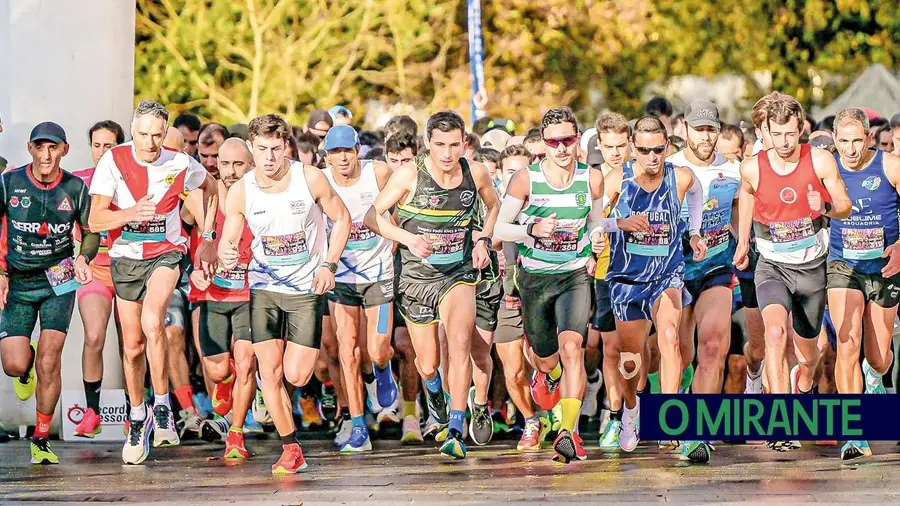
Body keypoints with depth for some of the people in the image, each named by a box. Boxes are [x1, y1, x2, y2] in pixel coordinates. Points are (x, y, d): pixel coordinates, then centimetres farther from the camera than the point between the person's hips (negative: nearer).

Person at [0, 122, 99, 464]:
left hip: (58, 281, 0)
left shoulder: (75, 188, -4)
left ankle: (41, 439, 5)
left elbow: (91, 232, 8)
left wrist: (83, 257, -13)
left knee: (48, 362, -10)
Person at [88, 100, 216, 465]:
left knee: (152, 321, -29)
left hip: (166, 253, -2)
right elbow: (95, 220, -16)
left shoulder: (181, 164, -10)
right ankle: (137, 420, 28)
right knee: (133, 345, 8)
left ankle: (162, 407, -15)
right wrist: (131, 212, -35)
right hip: (125, 257, 2)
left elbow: (207, 186, 14)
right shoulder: (113, 161, -12)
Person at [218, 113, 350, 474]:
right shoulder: (240, 192, -10)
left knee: (296, 376, -7)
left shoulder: (310, 179, -13)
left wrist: (329, 265, -10)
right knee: (270, 372, -7)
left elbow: (341, 219, 1)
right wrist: (226, 255, -29)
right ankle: (291, 449, 7)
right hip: (264, 287, 1)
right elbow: (228, 242, -4)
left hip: (307, 286, -1)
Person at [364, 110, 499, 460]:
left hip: (458, 273, 1)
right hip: (416, 276, -1)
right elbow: (372, 216, -8)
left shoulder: (476, 173, -5)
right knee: (428, 363, 8)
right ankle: (433, 390, 49)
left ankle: (456, 433, -25)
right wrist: (408, 238, -24)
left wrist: (484, 241, 1)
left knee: (460, 340, -26)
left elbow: (494, 206, 17)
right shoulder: (410, 175, -14)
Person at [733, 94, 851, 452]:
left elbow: (845, 208, -3)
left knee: (807, 349, 15)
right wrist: (742, 241, 20)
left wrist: (826, 207, -26)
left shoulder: (820, 161, -12)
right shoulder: (752, 168, -10)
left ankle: (805, 382, 54)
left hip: (812, 267, 1)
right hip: (773, 266, -1)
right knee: (775, 332, -27)